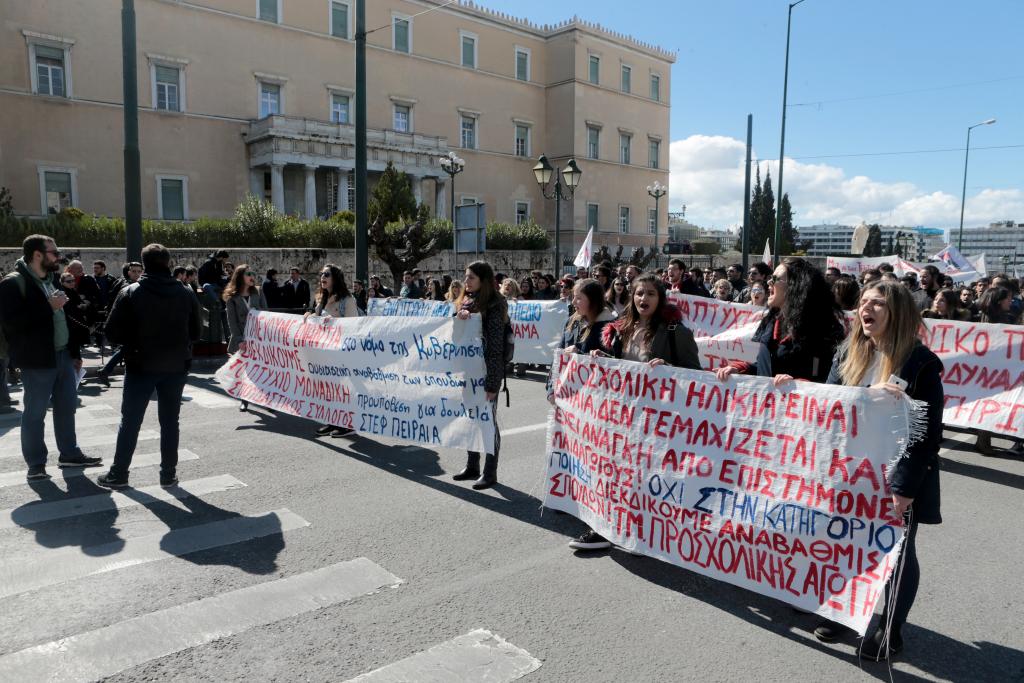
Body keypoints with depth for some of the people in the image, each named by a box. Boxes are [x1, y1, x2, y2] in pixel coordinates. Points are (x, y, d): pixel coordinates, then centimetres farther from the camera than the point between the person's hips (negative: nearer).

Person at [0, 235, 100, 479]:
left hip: (63, 355, 8)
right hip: (37, 360, -8)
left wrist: (74, 352, 18)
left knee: (67, 407, 14)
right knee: (34, 413, 3)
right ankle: (36, 464, 13)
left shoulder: (52, 281, 14)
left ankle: (70, 454, 26)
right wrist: (49, 306, -23)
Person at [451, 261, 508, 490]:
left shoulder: (494, 305, -12)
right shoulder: (465, 302, 10)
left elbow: (495, 346, -15)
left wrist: (491, 382, -19)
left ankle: (490, 473, 11)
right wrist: (459, 316, -14)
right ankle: (472, 466, 27)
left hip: (486, 370, -7)